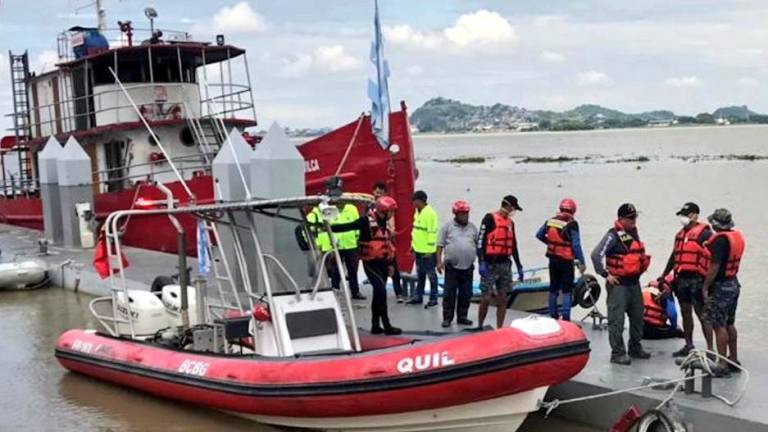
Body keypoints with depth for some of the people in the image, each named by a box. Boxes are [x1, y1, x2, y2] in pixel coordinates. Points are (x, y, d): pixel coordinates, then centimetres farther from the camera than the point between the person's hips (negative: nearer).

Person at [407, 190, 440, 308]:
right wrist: (413, 244, 19)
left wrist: (429, 250, -21)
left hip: (427, 251, -9)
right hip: (418, 249, 9)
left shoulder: (430, 213, -18)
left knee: (431, 275, 0)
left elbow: (432, 232, -20)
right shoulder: (417, 211, 11)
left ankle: (433, 299, 7)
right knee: (420, 274, 17)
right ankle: (418, 296, 26)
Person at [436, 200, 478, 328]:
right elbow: (440, 246, 0)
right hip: (452, 267, -3)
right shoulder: (447, 227, 1)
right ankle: (447, 318, 6)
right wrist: (439, 262, -6)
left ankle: (462, 317, 19)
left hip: (468, 267, 3)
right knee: (449, 294, -1)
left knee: (466, 294, 8)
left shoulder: (472, 227, 11)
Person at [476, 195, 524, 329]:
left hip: (505, 264, 7)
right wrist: (481, 263, -17)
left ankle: (500, 329, 11)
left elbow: (513, 246, 23)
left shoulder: (510, 223, 17)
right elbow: (480, 240, -10)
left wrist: (519, 266, 20)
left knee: (502, 299, 5)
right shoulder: (490, 218, -5)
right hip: (490, 265, -7)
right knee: (486, 298, -4)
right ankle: (479, 327, 11)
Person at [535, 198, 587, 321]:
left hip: (553, 259, 6)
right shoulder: (572, 224, -15)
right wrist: (581, 262, -11)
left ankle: (553, 315, 25)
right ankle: (565, 318, -4)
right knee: (567, 291, 0)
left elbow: (539, 235, 13)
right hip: (566, 261, -5)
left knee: (553, 288, 16)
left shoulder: (550, 221, 2)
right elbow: (576, 245, -16)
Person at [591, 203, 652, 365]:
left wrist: (643, 264, 17)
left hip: (634, 282, 9)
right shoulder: (613, 235, -13)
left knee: (637, 317, 16)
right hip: (618, 284, -9)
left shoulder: (634, 233, 13)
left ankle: (635, 348, 29)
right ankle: (617, 353, -1)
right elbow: (596, 255, -21)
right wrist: (606, 275, -18)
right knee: (617, 320, -5)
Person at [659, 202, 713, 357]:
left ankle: (710, 348, -4)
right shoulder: (680, 234, 17)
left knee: (702, 314, -7)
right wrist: (664, 275, 26)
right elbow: (674, 256, 25)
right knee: (685, 313, 13)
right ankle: (688, 345, 24)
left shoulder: (704, 233, -7)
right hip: (682, 279, 8)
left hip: (697, 279, -8)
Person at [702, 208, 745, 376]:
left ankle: (722, 365, -5)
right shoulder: (737, 236, 9)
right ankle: (733, 360, 25)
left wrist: (705, 287, -17)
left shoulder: (720, 240, -20)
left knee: (719, 326, -6)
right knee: (729, 324, 17)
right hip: (734, 283, 9)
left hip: (720, 286, -9)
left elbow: (714, 267, -23)